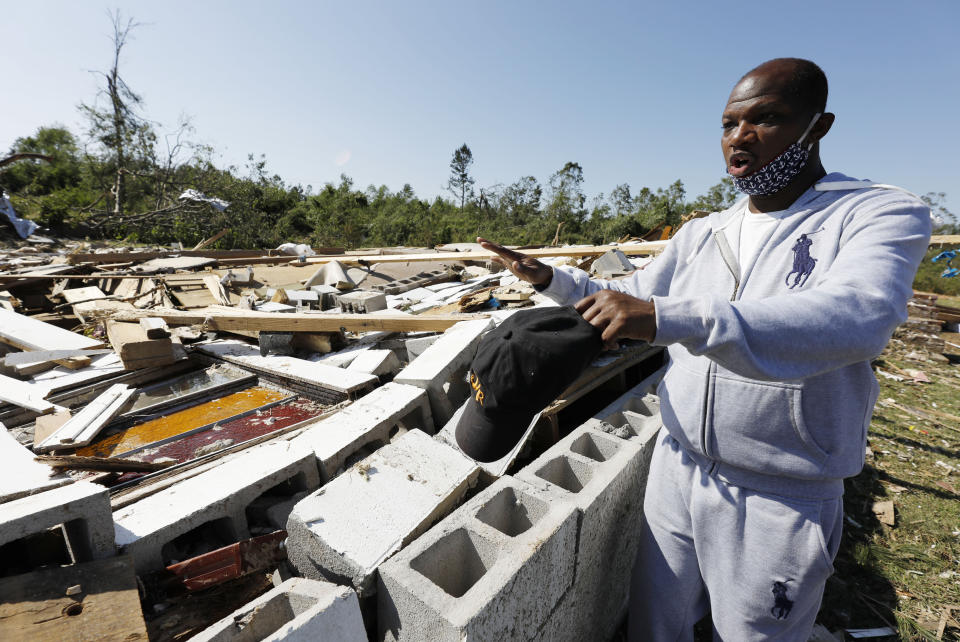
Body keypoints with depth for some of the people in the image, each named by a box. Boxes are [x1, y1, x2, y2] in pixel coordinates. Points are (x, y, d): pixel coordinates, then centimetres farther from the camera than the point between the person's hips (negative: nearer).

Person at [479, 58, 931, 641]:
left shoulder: (883, 214, -11)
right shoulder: (700, 234, 5)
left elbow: (856, 318, -32)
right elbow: (626, 298, 13)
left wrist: (665, 317, -44)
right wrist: (550, 278, 1)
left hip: (780, 502, -4)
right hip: (676, 468, 5)